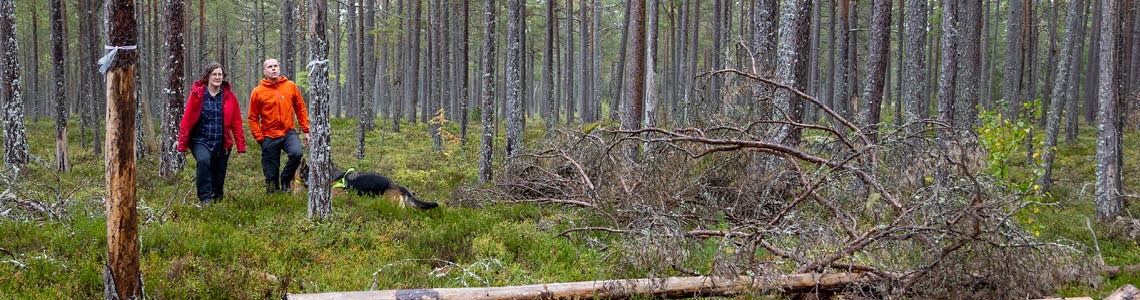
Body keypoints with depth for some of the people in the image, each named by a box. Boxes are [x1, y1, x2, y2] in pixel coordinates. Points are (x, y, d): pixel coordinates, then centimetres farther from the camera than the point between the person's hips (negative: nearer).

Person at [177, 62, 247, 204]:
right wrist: (182, 144, -8)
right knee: (203, 160, -31)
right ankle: (205, 198, -26)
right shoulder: (197, 94, -5)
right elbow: (186, 119, -5)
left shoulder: (229, 96, 2)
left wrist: (241, 145, -1)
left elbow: (236, 122, 4)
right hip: (200, 141, -3)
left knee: (219, 178, 8)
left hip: (222, 144, 3)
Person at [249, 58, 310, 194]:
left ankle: (285, 179, 0)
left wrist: (306, 130, 5)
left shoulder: (290, 86, 2)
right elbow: (253, 118, 2)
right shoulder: (258, 92, -3)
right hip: (269, 136, -1)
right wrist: (259, 137, -6)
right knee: (271, 173, 2)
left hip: (288, 132, 1)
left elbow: (300, 109, 8)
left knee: (296, 153, -26)